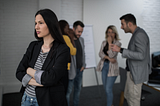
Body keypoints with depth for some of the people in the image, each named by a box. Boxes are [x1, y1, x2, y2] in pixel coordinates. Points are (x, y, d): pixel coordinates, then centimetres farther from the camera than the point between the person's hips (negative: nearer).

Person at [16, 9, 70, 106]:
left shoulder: (63, 49, -15)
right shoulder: (33, 46, 2)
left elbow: (51, 78, -24)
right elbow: (19, 72, 1)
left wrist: (29, 70, -9)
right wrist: (31, 81, -18)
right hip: (27, 98, 5)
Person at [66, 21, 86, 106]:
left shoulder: (81, 39, 8)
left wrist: (83, 65, 9)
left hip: (80, 70, 7)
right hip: (71, 70, -7)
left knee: (78, 89, 18)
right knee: (68, 91, 3)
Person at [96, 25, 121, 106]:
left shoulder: (117, 43, -8)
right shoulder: (104, 42, 8)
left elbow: (112, 55, -18)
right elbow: (100, 54, -2)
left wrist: (110, 43, -15)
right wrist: (108, 58, -17)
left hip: (112, 67, -5)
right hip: (104, 66, 6)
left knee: (108, 89, -8)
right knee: (106, 88, 14)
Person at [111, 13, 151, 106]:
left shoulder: (140, 34, -22)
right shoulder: (138, 35, 11)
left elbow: (141, 56, -29)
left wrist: (120, 50, -28)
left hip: (136, 73, -10)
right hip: (134, 71, 10)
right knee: (128, 95, 21)